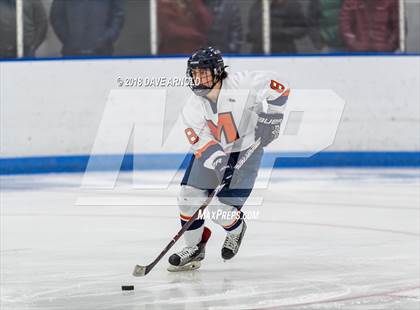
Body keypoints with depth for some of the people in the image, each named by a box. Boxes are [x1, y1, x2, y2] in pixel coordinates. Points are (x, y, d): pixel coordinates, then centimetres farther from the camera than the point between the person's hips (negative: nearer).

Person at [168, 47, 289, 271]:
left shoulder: (240, 84, -22)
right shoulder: (193, 107, -11)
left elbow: (277, 87, -14)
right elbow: (202, 141, -20)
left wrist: (270, 118, -18)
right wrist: (218, 162, -35)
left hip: (245, 151, -4)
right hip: (212, 153, 4)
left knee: (221, 208, -13)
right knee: (189, 197, -5)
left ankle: (236, 229, 23)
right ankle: (194, 250, 14)